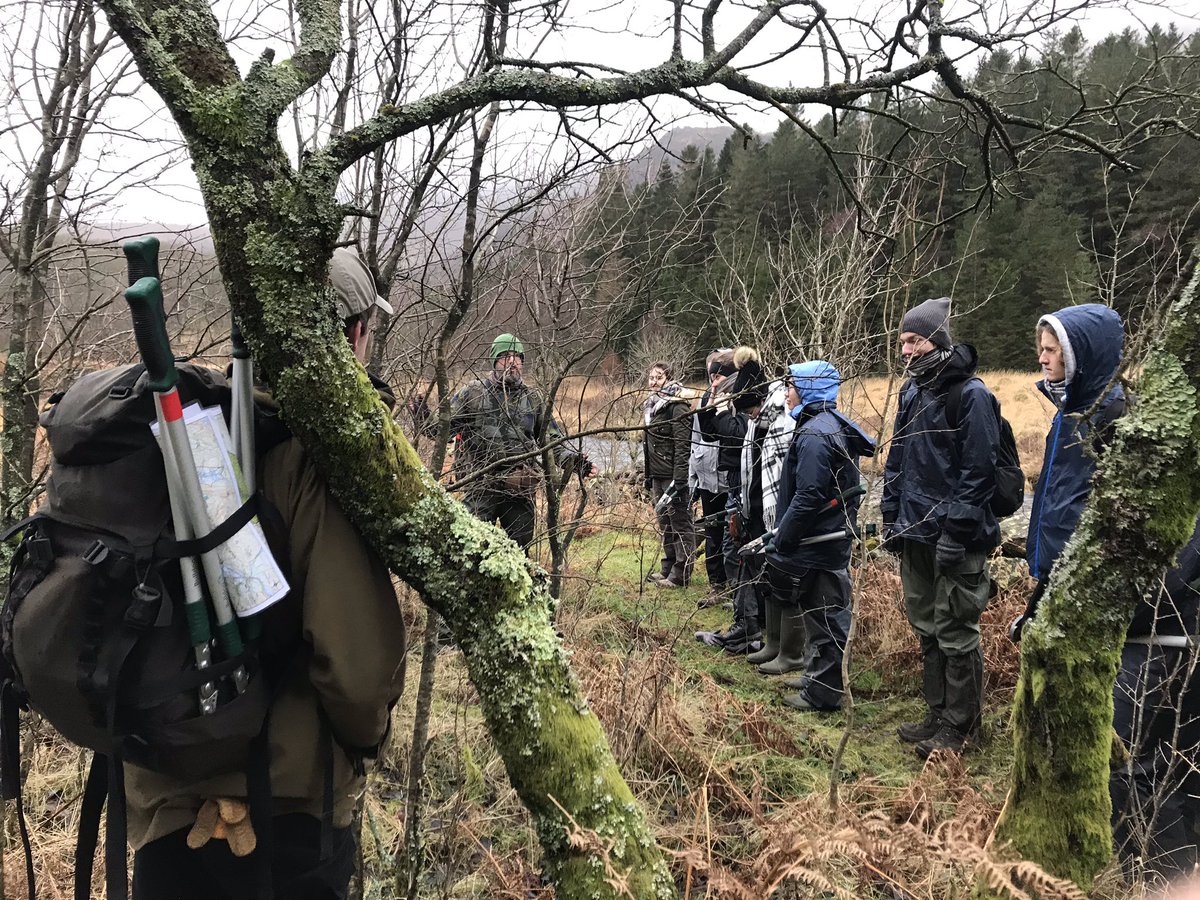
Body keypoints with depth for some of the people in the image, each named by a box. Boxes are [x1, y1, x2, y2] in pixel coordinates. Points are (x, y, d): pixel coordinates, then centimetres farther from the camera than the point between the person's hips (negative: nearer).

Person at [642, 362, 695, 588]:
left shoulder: (677, 407, -13)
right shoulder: (651, 406, 14)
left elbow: (683, 445, -19)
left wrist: (679, 479, -23)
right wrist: (648, 475, 20)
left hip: (674, 476, -9)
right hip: (657, 476, 9)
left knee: (680, 523, -2)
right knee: (665, 524, 16)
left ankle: (681, 574, 3)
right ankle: (668, 568, 27)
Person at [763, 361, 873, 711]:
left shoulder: (814, 435, -19)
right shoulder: (834, 426, 13)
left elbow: (808, 497, -25)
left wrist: (781, 542, -17)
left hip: (817, 545, -10)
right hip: (835, 536, 10)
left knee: (823, 617, -1)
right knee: (825, 614, 19)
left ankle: (821, 694, 9)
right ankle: (819, 676, 31)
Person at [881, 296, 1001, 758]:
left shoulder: (971, 395, -13)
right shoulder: (912, 391, 11)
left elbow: (978, 471, -17)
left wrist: (955, 532, -19)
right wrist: (891, 515, 14)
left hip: (956, 540, -8)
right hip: (915, 533, 8)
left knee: (955, 633, 2)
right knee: (926, 627, 16)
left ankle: (961, 728, 16)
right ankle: (938, 715, 30)